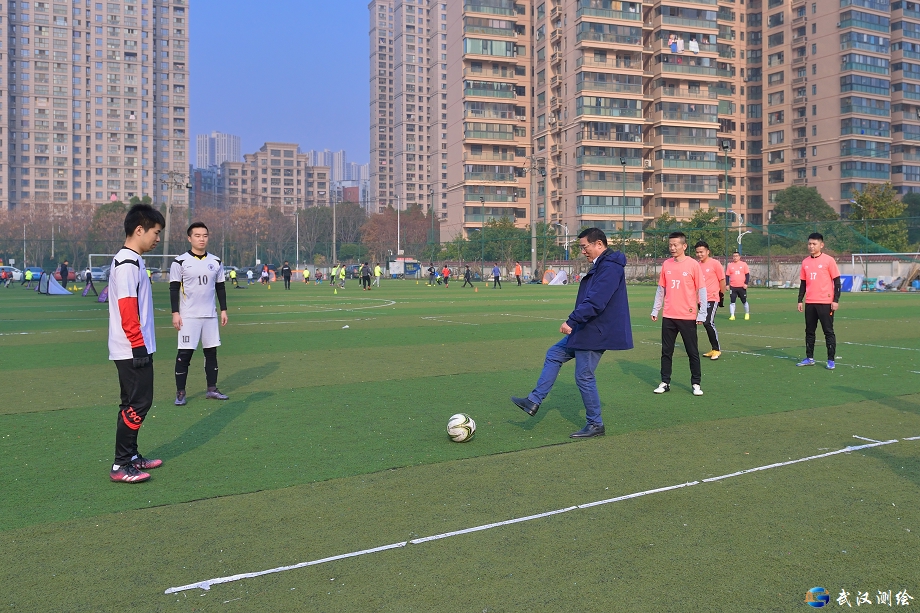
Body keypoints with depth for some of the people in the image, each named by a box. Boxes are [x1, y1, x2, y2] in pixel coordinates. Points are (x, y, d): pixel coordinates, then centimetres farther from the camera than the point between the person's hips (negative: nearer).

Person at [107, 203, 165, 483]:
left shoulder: (132, 261, 15)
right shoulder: (127, 263, -15)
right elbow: (127, 310, -21)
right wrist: (138, 345, -21)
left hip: (134, 349, 10)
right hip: (131, 350, -10)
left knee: (137, 402, 15)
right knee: (137, 404, -7)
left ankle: (131, 455, 24)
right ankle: (121, 466, -1)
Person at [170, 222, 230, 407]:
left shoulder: (215, 262, 8)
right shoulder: (180, 262, -5)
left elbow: (220, 287, 13)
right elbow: (174, 289, -5)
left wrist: (223, 310, 8)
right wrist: (175, 313, -10)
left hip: (210, 315, 4)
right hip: (189, 316, -4)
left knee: (211, 351, 8)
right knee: (184, 354, -3)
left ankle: (212, 389, 18)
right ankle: (180, 393, 6)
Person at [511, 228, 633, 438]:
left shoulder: (610, 268, -21)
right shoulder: (601, 265, 13)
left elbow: (594, 302, -29)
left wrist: (571, 321, -27)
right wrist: (575, 323, 18)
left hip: (596, 332, -11)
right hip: (586, 329, 11)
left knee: (584, 377, -2)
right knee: (554, 354, 13)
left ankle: (595, 425, 12)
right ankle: (534, 401, 17)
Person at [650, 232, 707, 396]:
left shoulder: (693, 264, -6)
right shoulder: (666, 264, 6)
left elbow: (701, 290, -6)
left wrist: (702, 313, -9)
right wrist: (655, 310, 11)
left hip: (688, 316, -4)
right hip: (668, 316, 4)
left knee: (693, 352, 5)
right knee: (666, 351, 8)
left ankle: (696, 384, 15)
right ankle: (665, 382, 17)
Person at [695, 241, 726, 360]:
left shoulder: (715, 263, -7)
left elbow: (722, 280, -3)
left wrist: (722, 295, -1)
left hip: (712, 299, -7)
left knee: (708, 323, -16)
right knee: (707, 324, 9)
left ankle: (717, 349, -5)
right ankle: (714, 349, 19)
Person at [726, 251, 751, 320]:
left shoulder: (744, 264, 3)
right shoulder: (729, 265, 6)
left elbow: (747, 274, 3)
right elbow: (727, 275, 8)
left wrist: (746, 283, -7)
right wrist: (727, 285, -1)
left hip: (742, 287, -1)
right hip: (733, 287, 1)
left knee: (744, 301, 7)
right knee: (732, 301, -5)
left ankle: (747, 314, 24)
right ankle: (732, 315, -1)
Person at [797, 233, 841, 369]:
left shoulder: (828, 260, -5)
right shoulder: (805, 262, 10)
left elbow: (837, 281, -5)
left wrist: (836, 300, -11)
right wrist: (800, 300, 10)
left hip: (825, 303, -5)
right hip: (809, 303, 5)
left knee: (828, 331, 0)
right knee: (809, 331, 10)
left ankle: (831, 360, 6)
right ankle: (809, 358, 18)